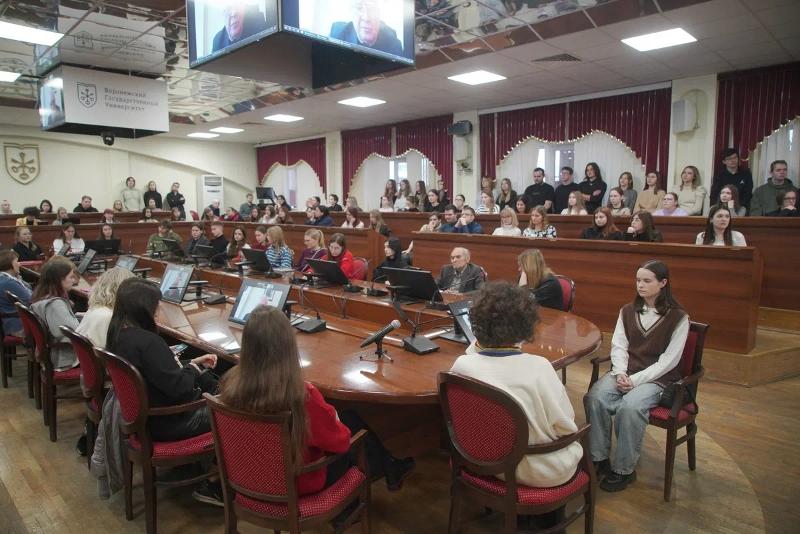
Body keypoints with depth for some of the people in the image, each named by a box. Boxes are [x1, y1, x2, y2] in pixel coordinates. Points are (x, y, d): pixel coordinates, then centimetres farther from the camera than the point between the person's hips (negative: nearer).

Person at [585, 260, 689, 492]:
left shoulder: (678, 317, -4)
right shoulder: (627, 311, 10)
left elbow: (669, 360, -9)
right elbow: (618, 346, 5)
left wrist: (636, 379, -17)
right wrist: (620, 373, -14)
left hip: (657, 377, -4)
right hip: (625, 372, 4)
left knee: (630, 406, -33)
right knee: (595, 397, -26)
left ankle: (624, 469, -14)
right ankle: (599, 459, -12)